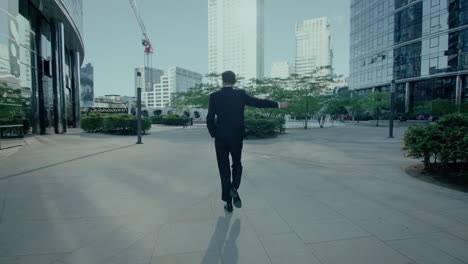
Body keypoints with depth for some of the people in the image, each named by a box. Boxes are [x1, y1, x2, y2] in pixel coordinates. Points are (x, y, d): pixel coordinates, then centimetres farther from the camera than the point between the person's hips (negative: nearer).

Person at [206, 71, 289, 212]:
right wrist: (279, 104, 12)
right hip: (236, 137, 0)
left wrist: (214, 134, 9)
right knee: (237, 165, 21)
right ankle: (234, 188, -4)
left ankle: (228, 202, 14)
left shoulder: (214, 96, -3)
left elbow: (209, 119, -6)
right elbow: (259, 102, 0)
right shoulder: (240, 94, -3)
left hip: (220, 138, 0)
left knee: (224, 169, 10)